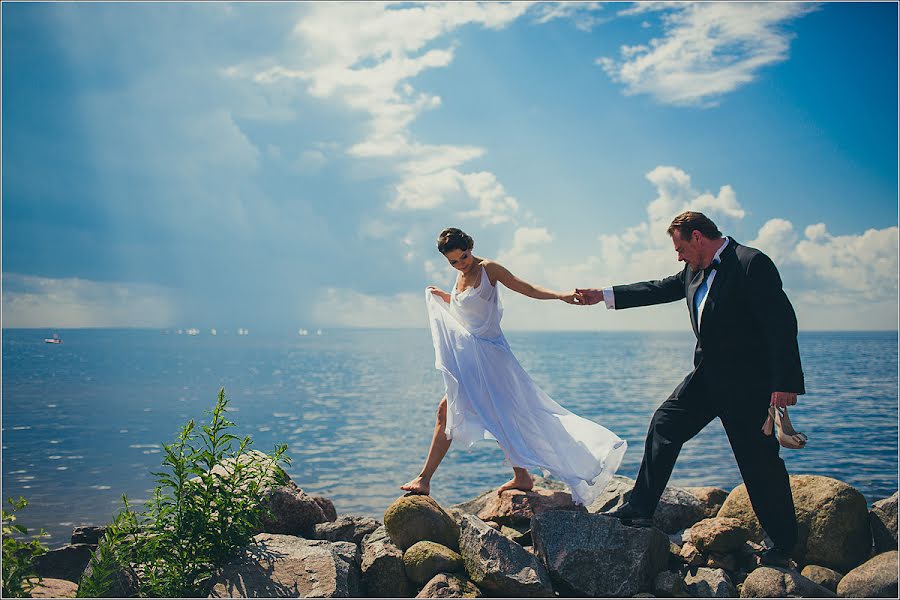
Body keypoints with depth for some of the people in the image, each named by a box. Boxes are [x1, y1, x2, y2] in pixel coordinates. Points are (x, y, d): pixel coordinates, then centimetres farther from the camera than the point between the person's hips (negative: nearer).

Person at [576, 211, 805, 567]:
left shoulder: (752, 264, -17)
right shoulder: (695, 271, 9)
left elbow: (782, 323, -20)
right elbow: (661, 289, 21)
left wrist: (786, 384, -24)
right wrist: (605, 296, 21)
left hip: (746, 381, -8)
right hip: (708, 375, 8)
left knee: (760, 463, 0)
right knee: (664, 425, 6)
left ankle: (783, 545, 16)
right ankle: (639, 510, 12)